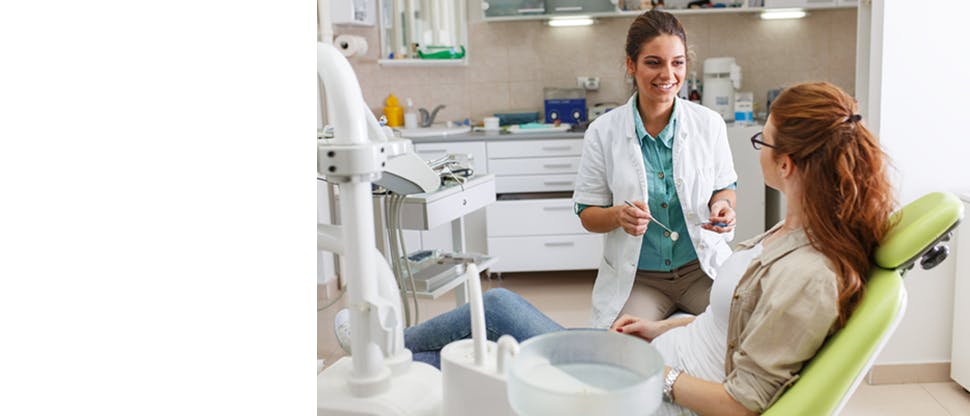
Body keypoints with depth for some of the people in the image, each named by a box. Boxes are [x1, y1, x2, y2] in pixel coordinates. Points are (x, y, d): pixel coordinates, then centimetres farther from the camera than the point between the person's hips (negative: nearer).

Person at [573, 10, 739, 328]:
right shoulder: (603, 132, -7)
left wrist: (722, 205, -12)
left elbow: (725, 187, 12)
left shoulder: (709, 124, -3)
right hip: (635, 277, -1)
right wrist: (619, 216, -23)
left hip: (702, 267, 2)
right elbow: (587, 215, -1)